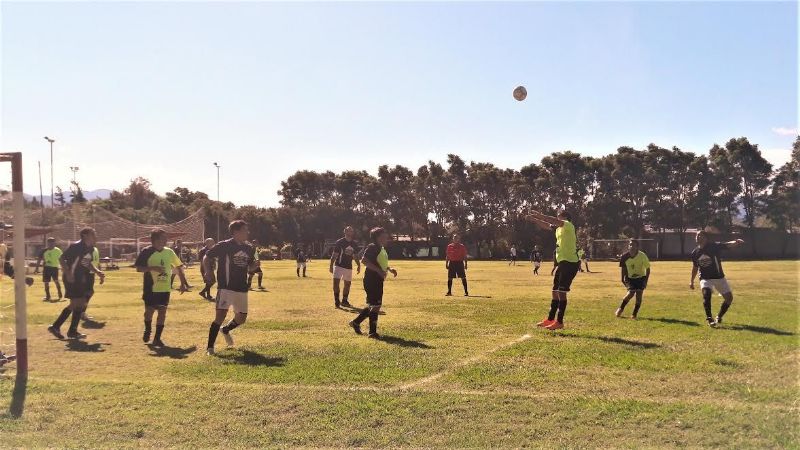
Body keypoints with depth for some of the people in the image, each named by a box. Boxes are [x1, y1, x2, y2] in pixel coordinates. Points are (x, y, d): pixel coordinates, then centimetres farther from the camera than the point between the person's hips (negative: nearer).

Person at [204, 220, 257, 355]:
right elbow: (207, 257, 1)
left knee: (241, 318, 13)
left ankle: (226, 330, 45)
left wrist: (255, 265, -2)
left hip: (242, 288, 6)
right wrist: (208, 272, -13)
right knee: (220, 316, -14)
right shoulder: (224, 245, -8)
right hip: (226, 287, -6)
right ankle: (210, 347, -3)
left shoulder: (249, 249, 9)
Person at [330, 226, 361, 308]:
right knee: (336, 282, -14)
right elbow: (334, 255, -6)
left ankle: (344, 301, 22)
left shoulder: (354, 244, 7)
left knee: (348, 283, 9)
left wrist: (358, 266, 9)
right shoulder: (339, 242, -7)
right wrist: (331, 266, -10)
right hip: (339, 265, -5)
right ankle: (336, 301, -7)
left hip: (349, 267, 5)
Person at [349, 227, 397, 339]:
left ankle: (356, 322, 30)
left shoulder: (382, 249, 15)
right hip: (371, 280, -10)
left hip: (378, 280, 10)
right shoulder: (372, 247, -14)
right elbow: (364, 260, -24)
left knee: (372, 305, 16)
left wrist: (389, 269, 12)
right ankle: (372, 332, 2)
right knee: (375, 305, -6)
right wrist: (378, 270, -27)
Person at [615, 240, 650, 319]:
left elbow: (648, 269, -10)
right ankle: (620, 308, 5)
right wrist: (623, 279, 3)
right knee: (631, 293, -17)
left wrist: (646, 281, -14)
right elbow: (623, 267, 4)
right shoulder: (625, 257, -15)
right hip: (630, 278, 0)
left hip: (641, 278, 0)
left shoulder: (642, 256, -19)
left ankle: (635, 314, 1)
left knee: (639, 294, -12)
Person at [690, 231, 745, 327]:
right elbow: (695, 267, 13)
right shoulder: (695, 252, -1)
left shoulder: (714, 246, -12)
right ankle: (709, 319, -22)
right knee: (706, 294, -26)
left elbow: (729, 245, -28)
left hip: (719, 277, 0)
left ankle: (719, 318, 20)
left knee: (729, 297, -1)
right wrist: (692, 281, 20)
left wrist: (736, 242, -51)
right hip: (705, 278, 1)